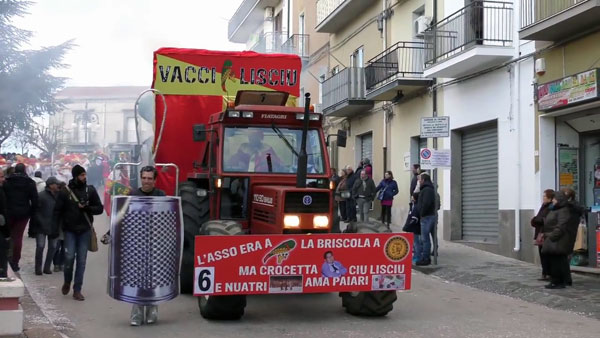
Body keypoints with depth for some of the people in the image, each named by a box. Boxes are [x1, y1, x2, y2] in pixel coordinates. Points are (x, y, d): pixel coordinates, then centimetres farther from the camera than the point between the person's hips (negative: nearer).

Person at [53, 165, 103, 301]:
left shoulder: (90, 190, 2)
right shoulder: (65, 192, -1)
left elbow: (99, 208, 4)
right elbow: (57, 211, 0)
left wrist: (87, 208, -13)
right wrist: (54, 228, -7)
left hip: (85, 230, 1)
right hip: (70, 230, -1)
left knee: (81, 260, 1)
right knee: (69, 257, -8)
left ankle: (77, 290, 8)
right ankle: (67, 282, 20)